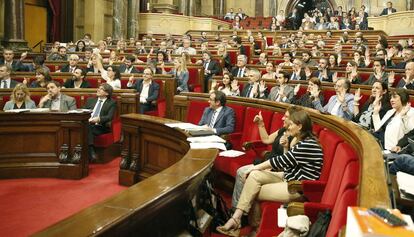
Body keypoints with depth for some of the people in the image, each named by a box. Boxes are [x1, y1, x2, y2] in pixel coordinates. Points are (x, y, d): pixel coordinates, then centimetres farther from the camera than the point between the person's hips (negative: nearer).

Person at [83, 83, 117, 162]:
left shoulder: (111, 103, 11)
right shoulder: (90, 100, 26)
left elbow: (109, 117, -4)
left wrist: (99, 119, -24)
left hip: (101, 127, -3)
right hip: (87, 125, 3)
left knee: (89, 128, -35)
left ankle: (91, 152, -40)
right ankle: (91, 152, -42)